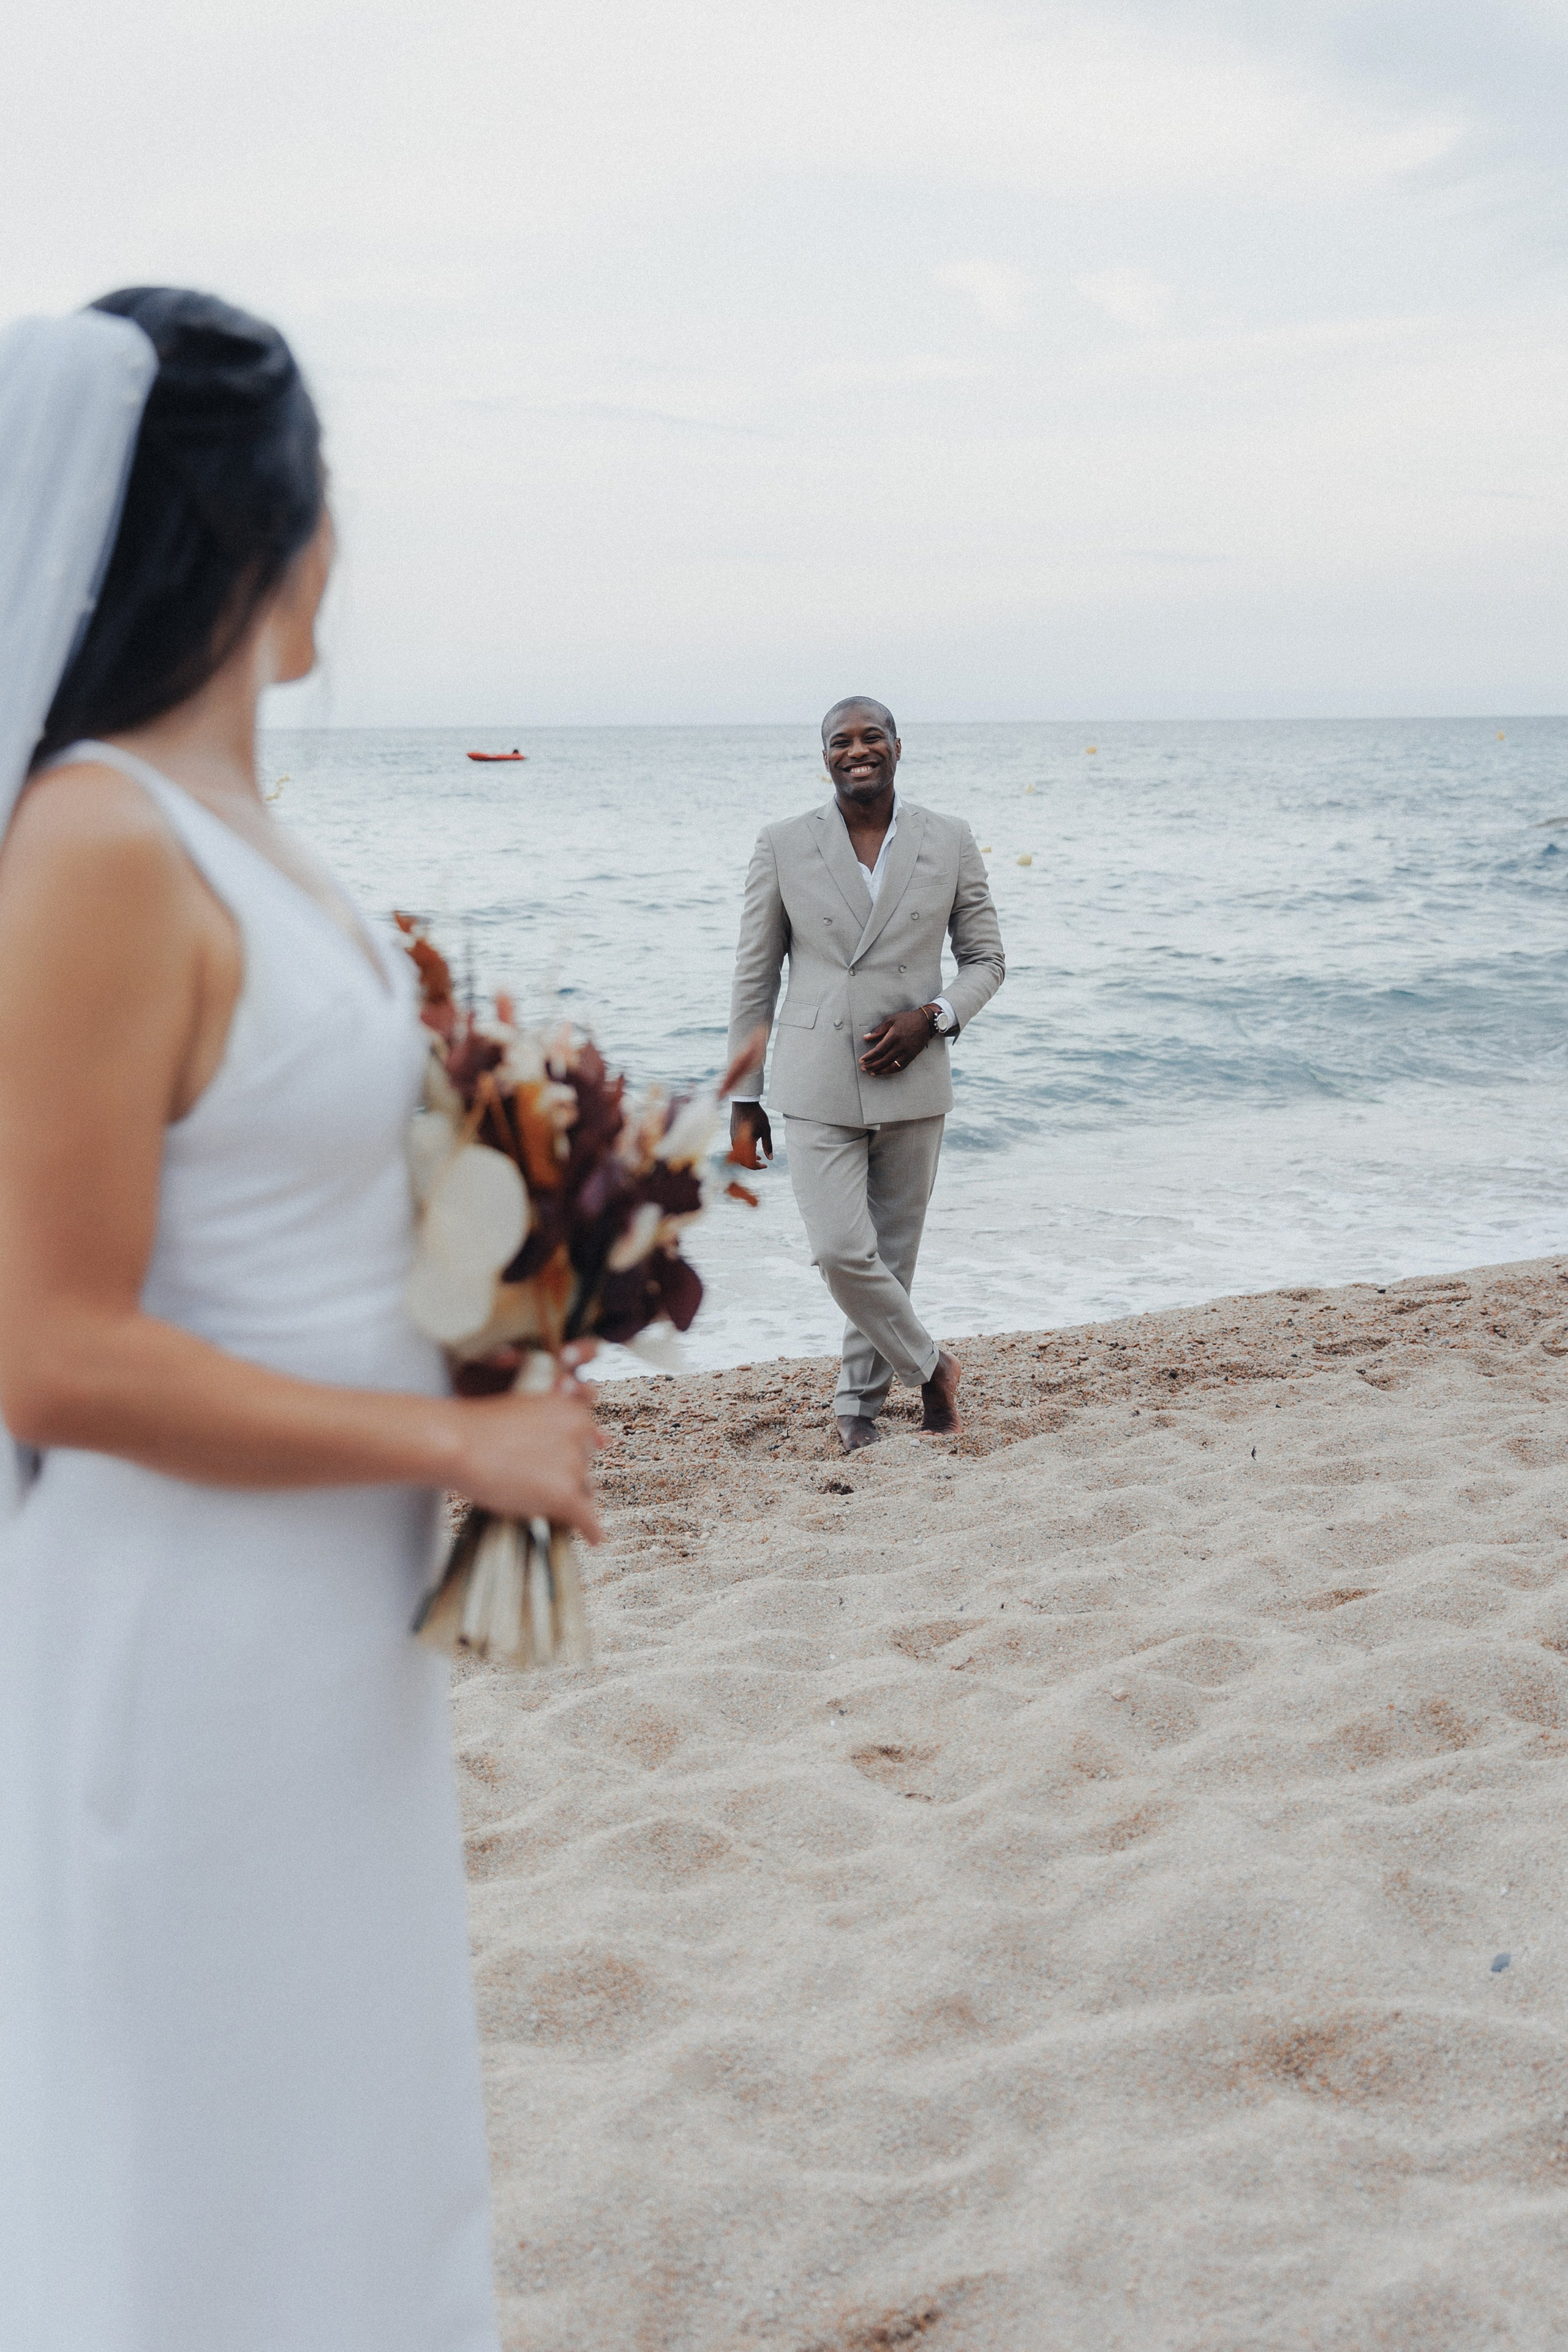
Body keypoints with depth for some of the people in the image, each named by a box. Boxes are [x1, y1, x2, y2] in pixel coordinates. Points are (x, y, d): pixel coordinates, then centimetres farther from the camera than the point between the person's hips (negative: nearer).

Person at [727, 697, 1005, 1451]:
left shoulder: (949, 841, 1)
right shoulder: (783, 846, -1)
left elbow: (985, 958, 8)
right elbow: (754, 979, 3)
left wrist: (933, 1016, -13)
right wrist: (743, 1099, 3)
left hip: (912, 1082, 2)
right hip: (818, 1086, -1)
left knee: (892, 1253, 10)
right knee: (840, 1249, -12)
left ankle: (859, 1402, 29)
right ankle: (928, 1366, 13)